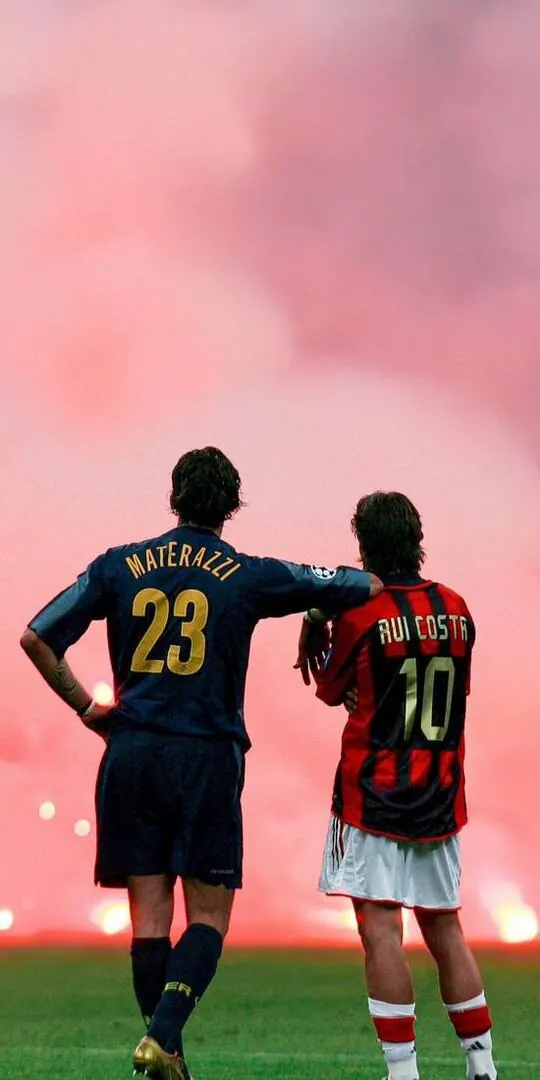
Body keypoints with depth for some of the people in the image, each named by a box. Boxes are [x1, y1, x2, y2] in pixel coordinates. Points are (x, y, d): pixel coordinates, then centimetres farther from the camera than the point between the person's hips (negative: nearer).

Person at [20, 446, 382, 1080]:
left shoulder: (119, 567, 5)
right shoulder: (250, 576, 0)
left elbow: (36, 637, 4)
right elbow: (365, 587, 3)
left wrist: (85, 707, 14)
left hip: (131, 752, 2)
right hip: (207, 756, -2)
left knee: (149, 914, 7)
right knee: (208, 915, 4)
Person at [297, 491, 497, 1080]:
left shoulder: (361, 616, -11)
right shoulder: (456, 610, 5)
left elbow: (331, 691, 4)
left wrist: (316, 630, 18)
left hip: (374, 794, -6)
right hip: (441, 799, 6)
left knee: (380, 927, -8)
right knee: (444, 930, 14)